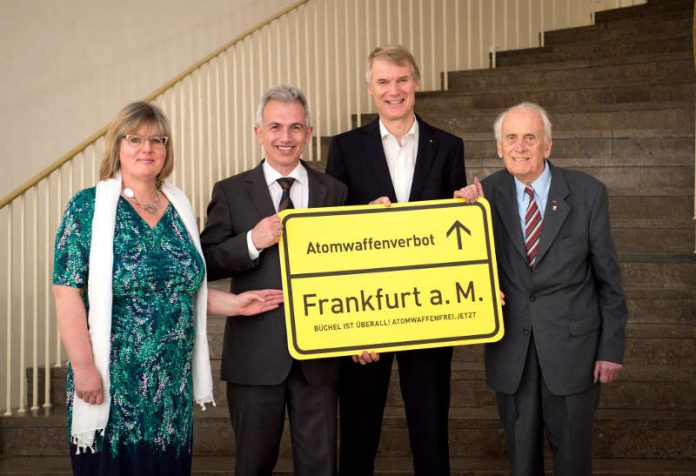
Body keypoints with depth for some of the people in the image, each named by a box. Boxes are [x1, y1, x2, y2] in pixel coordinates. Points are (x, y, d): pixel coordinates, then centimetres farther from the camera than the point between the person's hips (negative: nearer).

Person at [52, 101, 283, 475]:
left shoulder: (179, 208, 10)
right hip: (112, 384, -5)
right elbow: (67, 290, -11)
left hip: (173, 385, 5)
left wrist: (234, 303, 2)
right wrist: (83, 367, -17)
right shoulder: (88, 206, -5)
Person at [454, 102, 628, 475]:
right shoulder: (488, 193, -3)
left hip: (571, 344, -1)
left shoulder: (588, 193, -6)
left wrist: (612, 346, -1)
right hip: (511, 347, 1)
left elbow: (607, 277, -1)